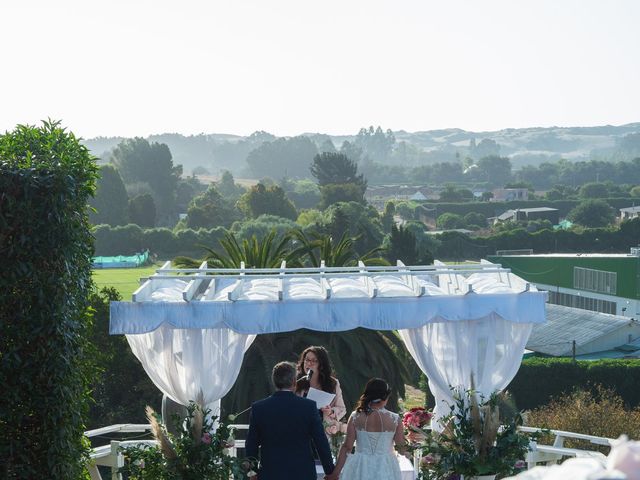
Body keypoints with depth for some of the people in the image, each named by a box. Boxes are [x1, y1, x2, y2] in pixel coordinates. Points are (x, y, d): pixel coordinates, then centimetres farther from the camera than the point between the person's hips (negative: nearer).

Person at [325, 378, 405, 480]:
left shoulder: (355, 417, -7)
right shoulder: (395, 419, -9)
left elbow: (347, 447, -8)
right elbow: (401, 446, 1)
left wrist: (336, 472, -3)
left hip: (361, 467, 1)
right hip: (385, 467, -1)